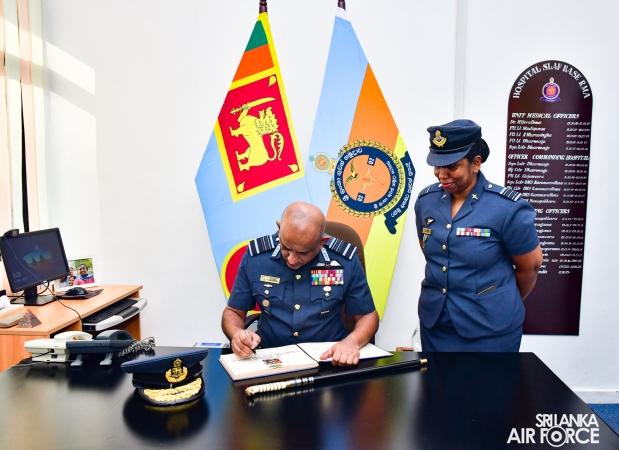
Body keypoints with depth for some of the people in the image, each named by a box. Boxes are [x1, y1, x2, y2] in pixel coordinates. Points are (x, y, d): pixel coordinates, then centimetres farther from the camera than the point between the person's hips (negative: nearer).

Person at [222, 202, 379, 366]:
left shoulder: (344, 261, -10)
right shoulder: (255, 256, -8)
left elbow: (367, 316, 1)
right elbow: (233, 312, 3)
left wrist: (352, 342, -19)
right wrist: (238, 334, -18)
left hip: (329, 359, 1)